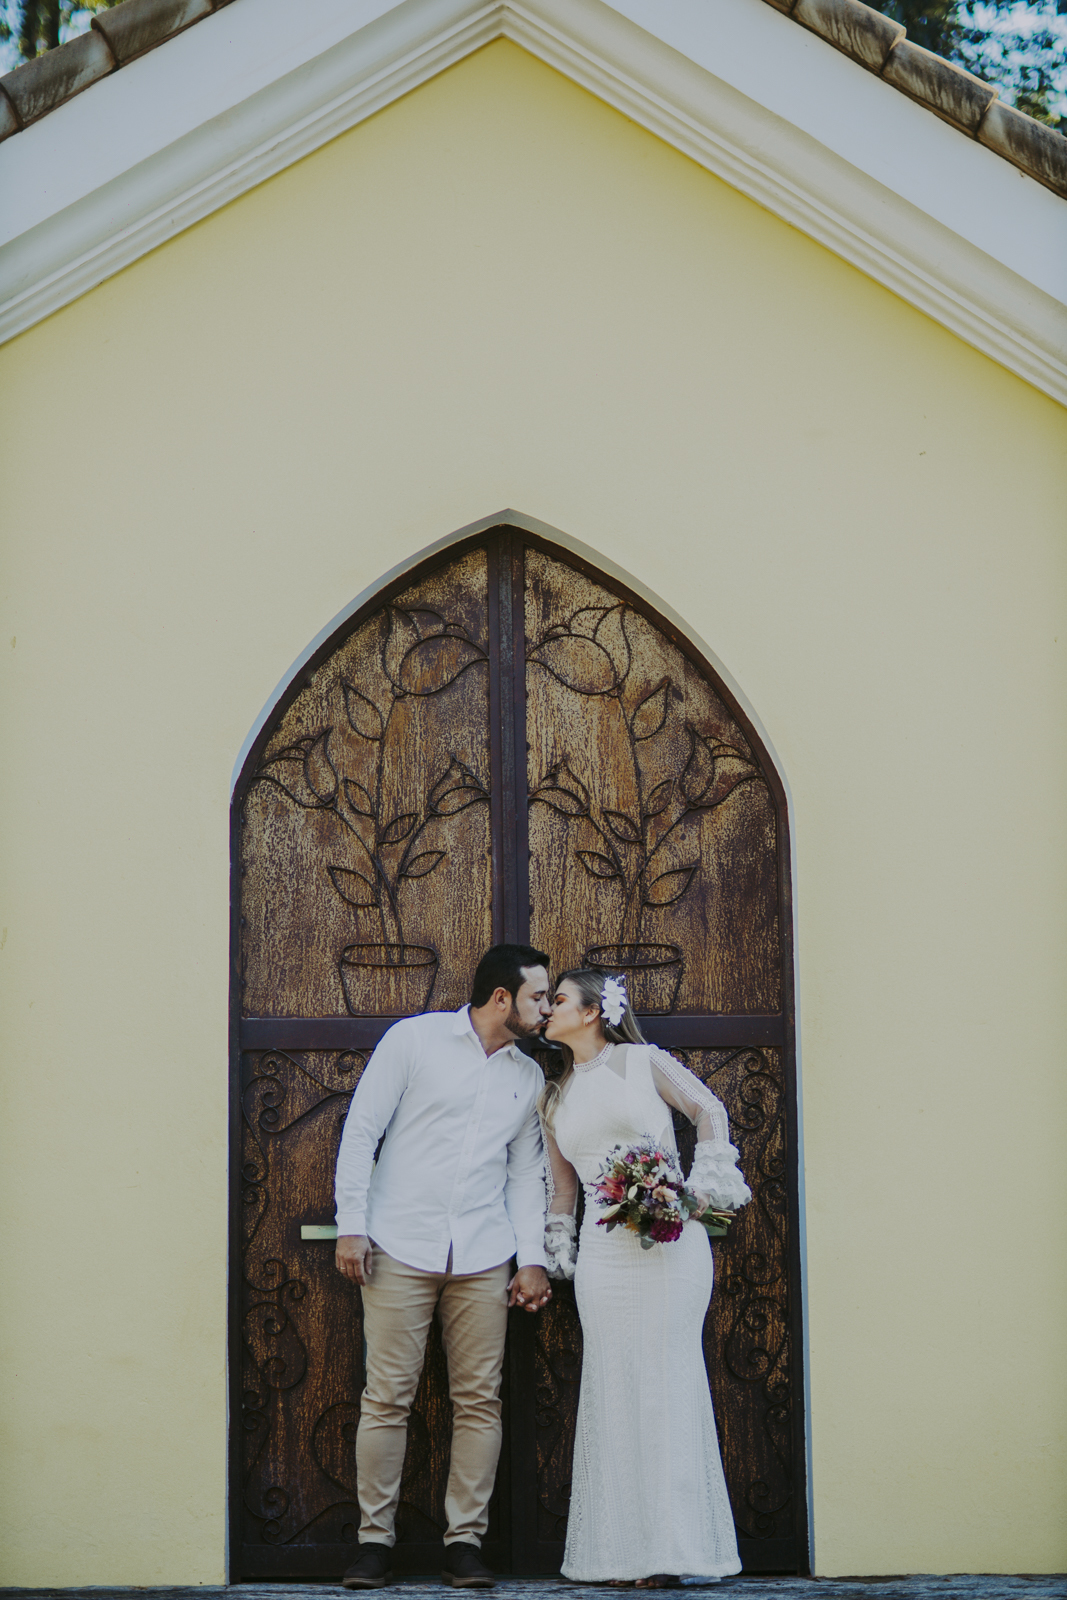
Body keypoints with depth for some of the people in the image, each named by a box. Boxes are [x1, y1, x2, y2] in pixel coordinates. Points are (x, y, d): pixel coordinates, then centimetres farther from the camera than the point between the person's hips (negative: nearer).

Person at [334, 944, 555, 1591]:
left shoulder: (529, 1078, 15)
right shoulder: (416, 1039, 1)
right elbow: (361, 1131, -1)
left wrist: (533, 1258, 7)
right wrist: (351, 1226, -7)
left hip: (482, 1259, 4)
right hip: (401, 1248, -4)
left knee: (480, 1400, -1)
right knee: (387, 1397, -5)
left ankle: (466, 1542, 6)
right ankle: (375, 1542, 3)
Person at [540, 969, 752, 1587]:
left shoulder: (643, 1062, 5)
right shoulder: (556, 1099, 18)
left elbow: (709, 1110, 5)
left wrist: (704, 1187, -5)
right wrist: (554, 1255, 18)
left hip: (669, 1241, -4)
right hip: (602, 1251, 4)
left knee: (666, 1380, -4)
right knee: (615, 1390, 1)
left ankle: (671, 1548, -1)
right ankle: (625, 1551, 4)